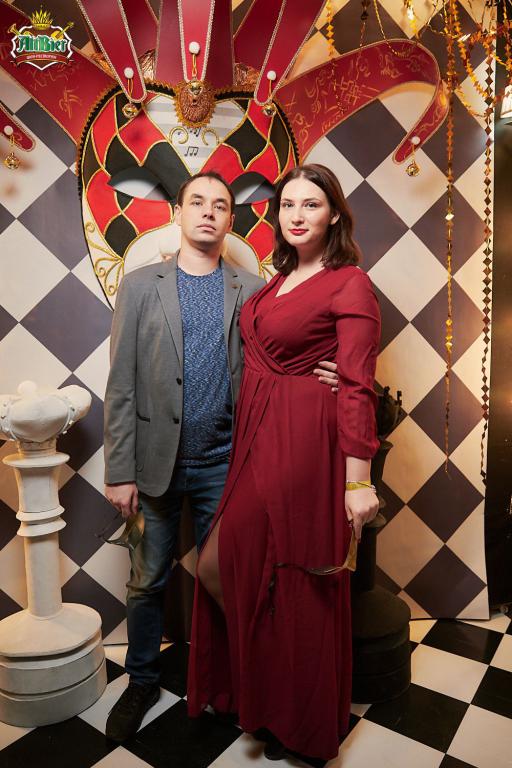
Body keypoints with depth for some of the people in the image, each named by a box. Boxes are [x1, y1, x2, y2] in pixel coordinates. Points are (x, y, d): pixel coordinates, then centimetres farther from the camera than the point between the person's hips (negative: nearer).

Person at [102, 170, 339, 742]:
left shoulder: (253, 291, 2)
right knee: (148, 580, 14)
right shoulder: (139, 286, -1)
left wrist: (317, 376, -19)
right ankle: (142, 682, 39)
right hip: (157, 460, 0)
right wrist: (119, 471, -7)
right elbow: (121, 387, -4)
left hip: (223, 463, 1)